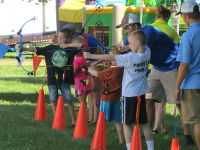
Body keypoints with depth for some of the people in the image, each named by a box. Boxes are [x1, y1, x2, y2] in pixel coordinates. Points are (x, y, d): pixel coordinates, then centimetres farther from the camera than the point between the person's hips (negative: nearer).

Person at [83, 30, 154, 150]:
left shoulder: (130, 57, -21)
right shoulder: (147, 52, -4)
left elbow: (110, 57, -19)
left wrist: (90, 56, -14)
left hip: (129, 95, -6)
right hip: (142, 94, 6)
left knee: (127, 123, 2)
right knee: (145, 122, 13)